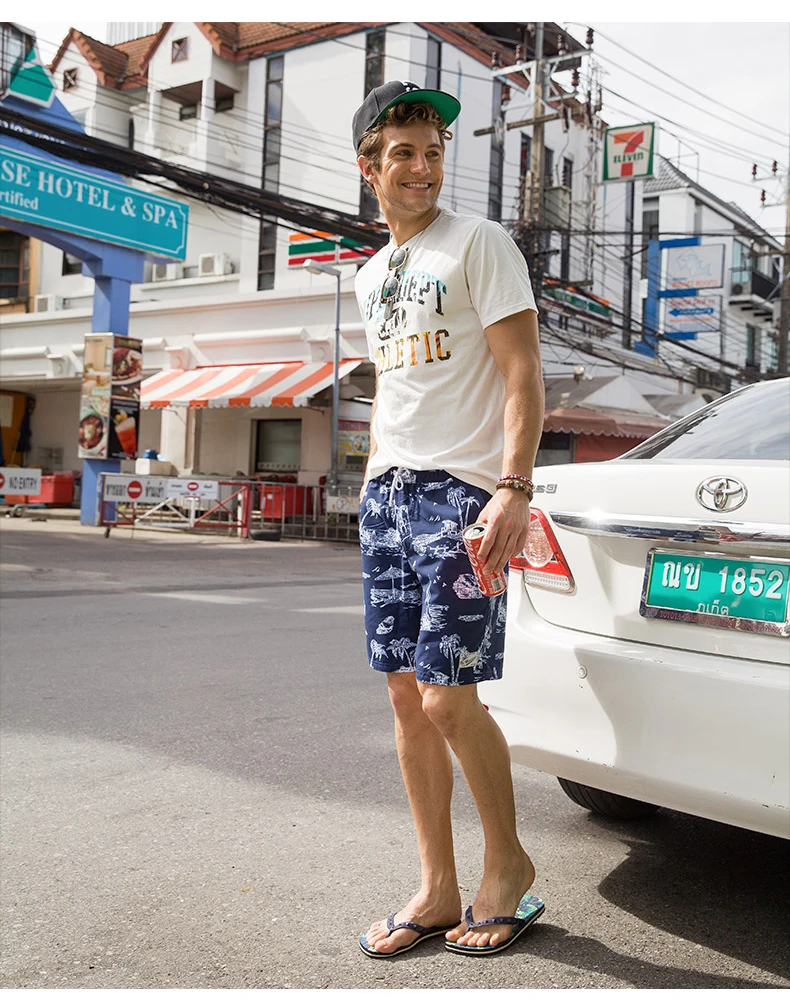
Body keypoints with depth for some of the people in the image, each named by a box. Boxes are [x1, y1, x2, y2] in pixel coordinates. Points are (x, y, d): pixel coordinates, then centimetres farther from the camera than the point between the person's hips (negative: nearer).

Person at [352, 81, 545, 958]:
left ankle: (508, 863, 15)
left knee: (448, 699, -9)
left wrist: (514, 488, -20)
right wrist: (375, 487, 18)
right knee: (406, 696, 6)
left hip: (462, 491, -7)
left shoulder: (478, 243, -2)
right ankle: (437, 892, 17)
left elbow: (523, 374, -9)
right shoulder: (371, 276, 20)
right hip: (386, 493, 7)